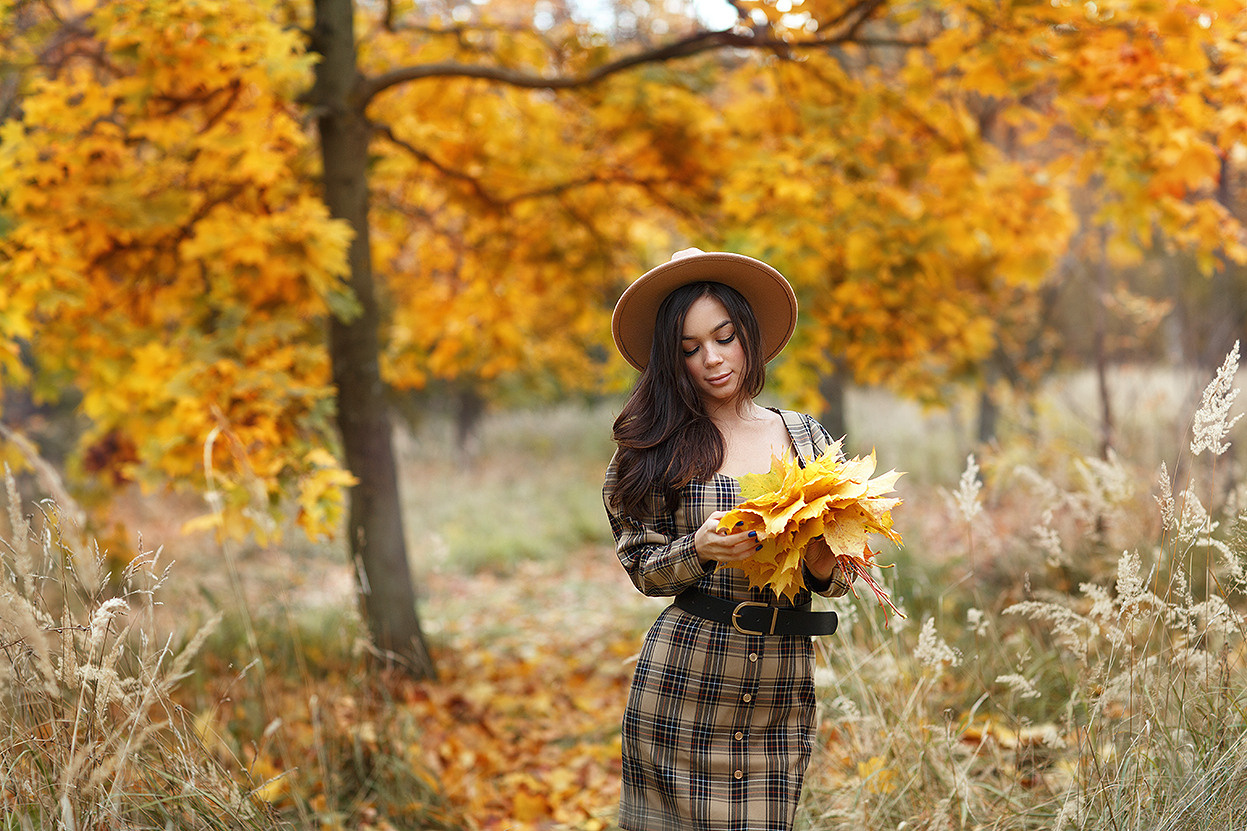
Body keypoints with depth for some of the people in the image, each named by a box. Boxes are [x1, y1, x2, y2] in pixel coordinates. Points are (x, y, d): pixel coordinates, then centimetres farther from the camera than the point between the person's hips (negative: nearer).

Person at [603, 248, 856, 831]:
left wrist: (822, 565, -13)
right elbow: (641, 565, 1)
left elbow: (840, 578, 9)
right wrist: (699, 550, -18)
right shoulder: (660, 445, -1)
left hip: (782, 690, 2)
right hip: (683, 678, -2)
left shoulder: (806, 436, 6)